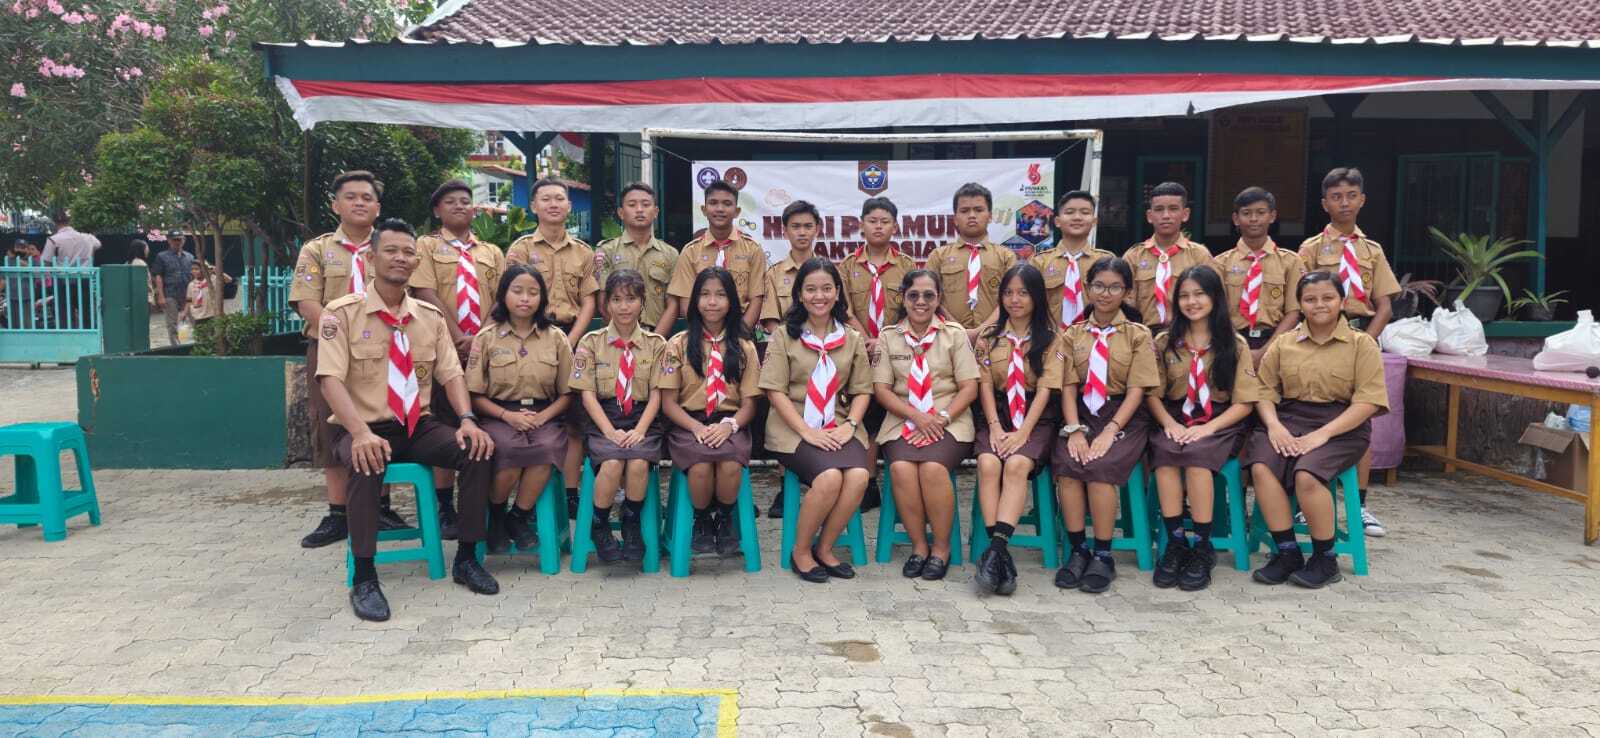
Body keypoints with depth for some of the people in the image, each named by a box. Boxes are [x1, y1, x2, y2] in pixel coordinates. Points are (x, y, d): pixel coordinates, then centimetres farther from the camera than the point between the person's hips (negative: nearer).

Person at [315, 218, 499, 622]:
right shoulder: (342, 313, -5)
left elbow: (451, 373, 5)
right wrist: (361, 433, -31)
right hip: (364, 428, -4)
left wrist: (467, 419, -15)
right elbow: (331, 379, -15)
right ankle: (364, 579, -25)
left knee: (477, 449, -21)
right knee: (367, 462, -38)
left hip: (419, 426, 4)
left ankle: (466, 558, -6)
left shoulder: (430, 316, 9)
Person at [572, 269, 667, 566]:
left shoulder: (655, 344, 8)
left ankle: (632, 526, -5)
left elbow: (656, 394, 2)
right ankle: (599, 527, -7)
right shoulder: (591, 342, 6)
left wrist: (639, 430, -14)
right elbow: (587, 393, -1)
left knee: (639, 462, -30)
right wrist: (610, 431, -14)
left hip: (642, 420, 1)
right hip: (603, 419, 0)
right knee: (612, 462, -31)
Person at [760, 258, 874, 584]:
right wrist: (807, 431, -14)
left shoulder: (852, 339, 14)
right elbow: (775, 391, -3)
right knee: (829, 477, -30)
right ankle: (800, 551, -7)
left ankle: (824, 549, -5)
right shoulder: (784, 336, 5)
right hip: (793, 428, -3)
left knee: (859, 476, -27)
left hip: (839, 427, 3)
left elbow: (862, 390, 12)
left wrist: (849, 425, -7)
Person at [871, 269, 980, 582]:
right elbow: (881, 389, 4)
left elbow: (969, 387, 3)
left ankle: (941, 547, -11)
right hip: (902, 420, 1)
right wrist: (916, 416, -11)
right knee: (901, 468, -29)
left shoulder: (954, 334, 7)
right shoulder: (889, 336, 9)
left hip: (948, 421, -1)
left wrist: (942, 418, -12)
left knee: (933, 468, -31)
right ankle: (918, 545, -10)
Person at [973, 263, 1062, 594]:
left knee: (1017, 464, -32)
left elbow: (1046, 388, -4)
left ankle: (996, 547, -39)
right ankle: (1001, 553, -33)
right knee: (988, 464, -29)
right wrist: (995, 426, -11)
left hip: (1037, 418, -2)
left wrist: (1023, 432, -16)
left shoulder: (1050, 337, 6)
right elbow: (985, 383, 4)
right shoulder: (990, 334, 12)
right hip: (997, 416, 2)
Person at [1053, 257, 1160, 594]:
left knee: (1099, 467, -30)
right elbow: (1068, 387, 3)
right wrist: (1074, 430, -14)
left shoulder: (1137, 335, 6)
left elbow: (1136, 390, -4)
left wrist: (1109, 431, -18)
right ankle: (1077, 551, -15)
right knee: (1066, 465, -28)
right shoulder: (1072, 335, 12)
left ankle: (1103, 556, -16)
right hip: (1082, 414, 2)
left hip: (1124, 417, -2)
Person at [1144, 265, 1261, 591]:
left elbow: (1245, 402, -1)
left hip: (1220, 424, -2)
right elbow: (1152, 394, 6)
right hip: (1175, 421, 2)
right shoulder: (1164, 343, 11)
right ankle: (1175, 543, -24)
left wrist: (1207, 428, -15)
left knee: (1196, 457, -34)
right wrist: (1170, 424, -13)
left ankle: (1203, 548, -22)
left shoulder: (1235, 345, 4)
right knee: (1164, 455, -33)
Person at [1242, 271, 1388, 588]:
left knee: (1306, 474, -31)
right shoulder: (1283, 343, 13)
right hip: (1289, 419, 3)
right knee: (1261, 467, -27)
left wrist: (1323, 433, -17)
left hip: (1342, 425, -3)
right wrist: (1274, 425, -13)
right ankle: (1287, 551, -14)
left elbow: (1368, 401, -6)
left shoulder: (1361, 344, 3)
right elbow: (1266, 389, 8)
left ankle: (1325, 558, -10)